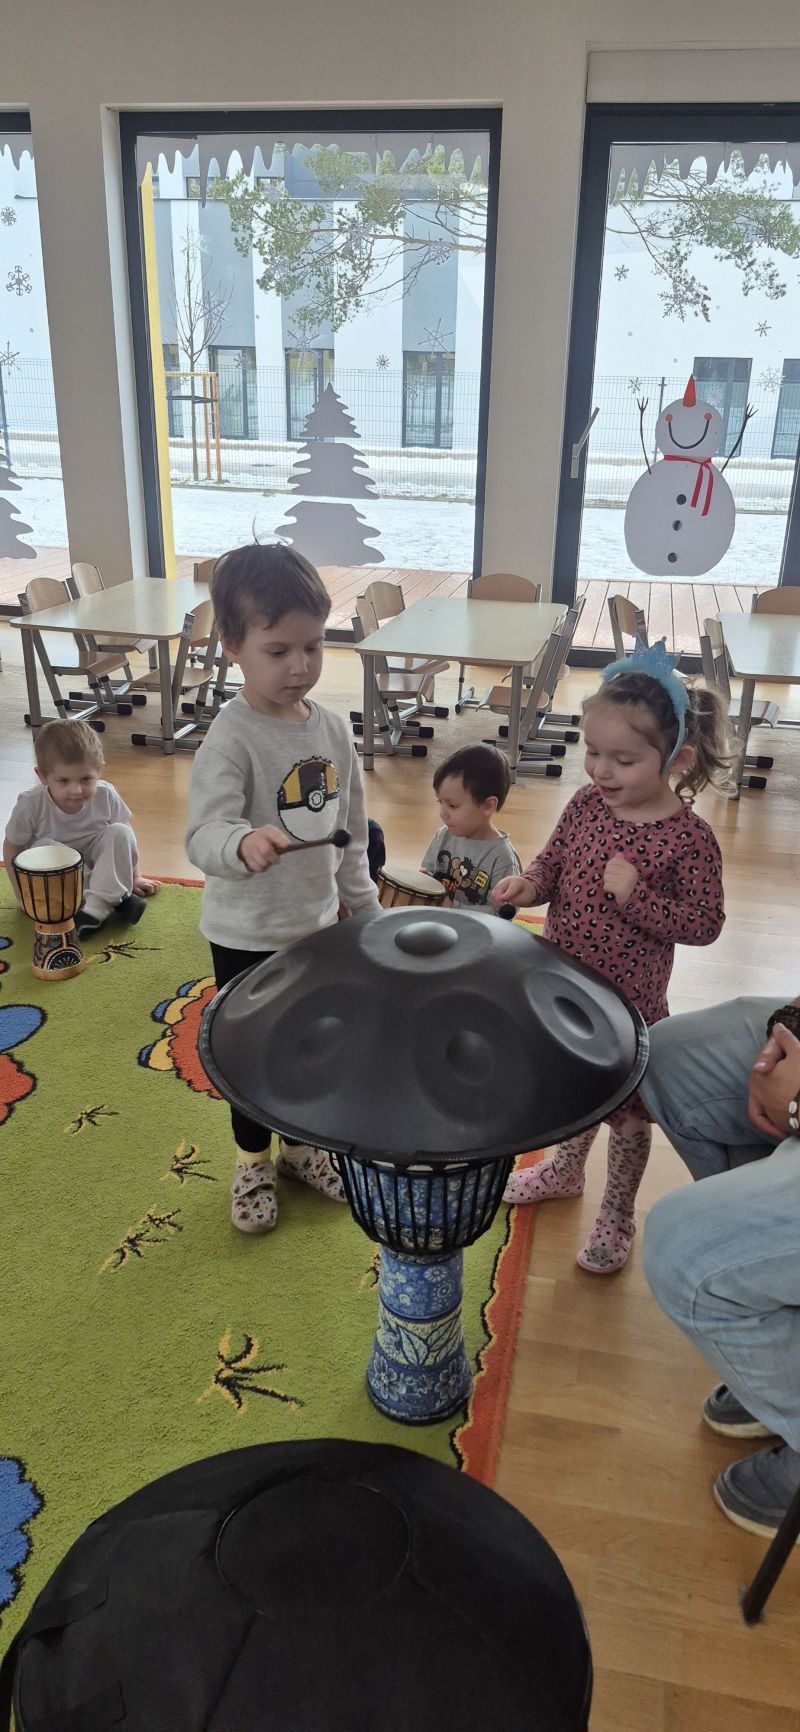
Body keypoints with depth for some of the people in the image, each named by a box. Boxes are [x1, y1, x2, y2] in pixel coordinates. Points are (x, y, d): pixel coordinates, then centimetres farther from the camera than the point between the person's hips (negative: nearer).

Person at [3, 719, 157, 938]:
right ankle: (115, 899, -29)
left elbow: (124, 839, -3)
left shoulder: (106, 796, -20)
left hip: (98, 865, 1)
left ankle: (96, 908, -31)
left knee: (120, 832, -23)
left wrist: (135, 876, -1)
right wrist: (23, 894, -12)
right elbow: (12, 847, -10)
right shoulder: (31, 804, -25)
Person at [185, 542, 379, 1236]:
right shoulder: (230, 739, -22)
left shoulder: (331, 728, -3)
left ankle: (302, 1143, 45)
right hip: (247, 936, -5)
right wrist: (244, 843, -54)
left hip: (318, 924, 5)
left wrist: (364, 902, 12)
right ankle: (253, 1161, 38)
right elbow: (203, 836, -32)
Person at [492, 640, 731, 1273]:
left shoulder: (687, 837, -21)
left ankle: (617, 1219, 37)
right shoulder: (586, 805, -7)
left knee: (626, 1111, 15)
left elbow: (704, 924, -17)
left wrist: (636, 896, -30)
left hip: (628, 1005, -5)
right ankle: (566, 1169, 54)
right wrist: (528, 886, -15)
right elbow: (553, 862, 6)